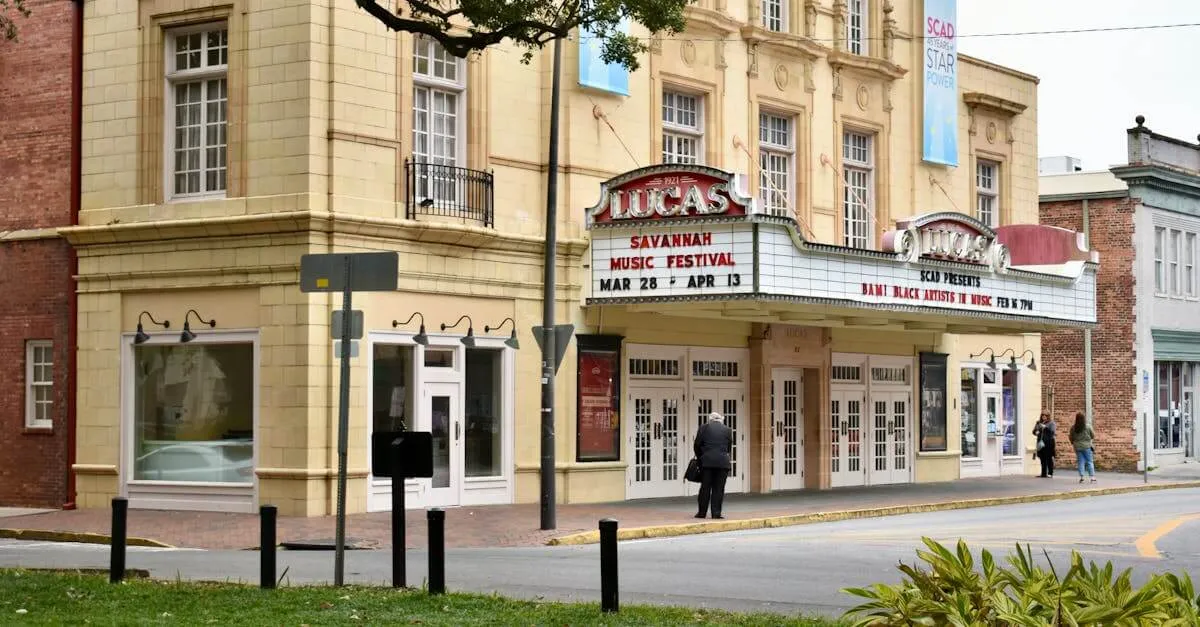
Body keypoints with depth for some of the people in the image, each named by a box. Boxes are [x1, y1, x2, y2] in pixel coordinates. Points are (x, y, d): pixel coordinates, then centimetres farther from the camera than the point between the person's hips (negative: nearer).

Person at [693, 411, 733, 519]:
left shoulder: (704, 428, 5)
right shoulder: (727, 430, 10)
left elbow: (696, 445, 4)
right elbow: (729, 448, 12)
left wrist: (700, 457, 19)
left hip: (707, 461, 0)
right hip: (723, 462, 0)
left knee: (705, 487, 5)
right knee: (718, 488, 3)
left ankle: (702, 512, 6)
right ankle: (716, 513, 0)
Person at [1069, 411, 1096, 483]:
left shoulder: (1073, 428, -5)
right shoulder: (1087, 427, -10)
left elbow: (1071, 438, 3)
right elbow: (1093, 436, 0)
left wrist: (1073, 443, 22)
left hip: (1077, 447, 2)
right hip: (1086, 446, -2)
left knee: (1080, 462, 7)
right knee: (1089, 462, 4)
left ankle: (1081, 477, 2)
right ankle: (1092, 477, 0)